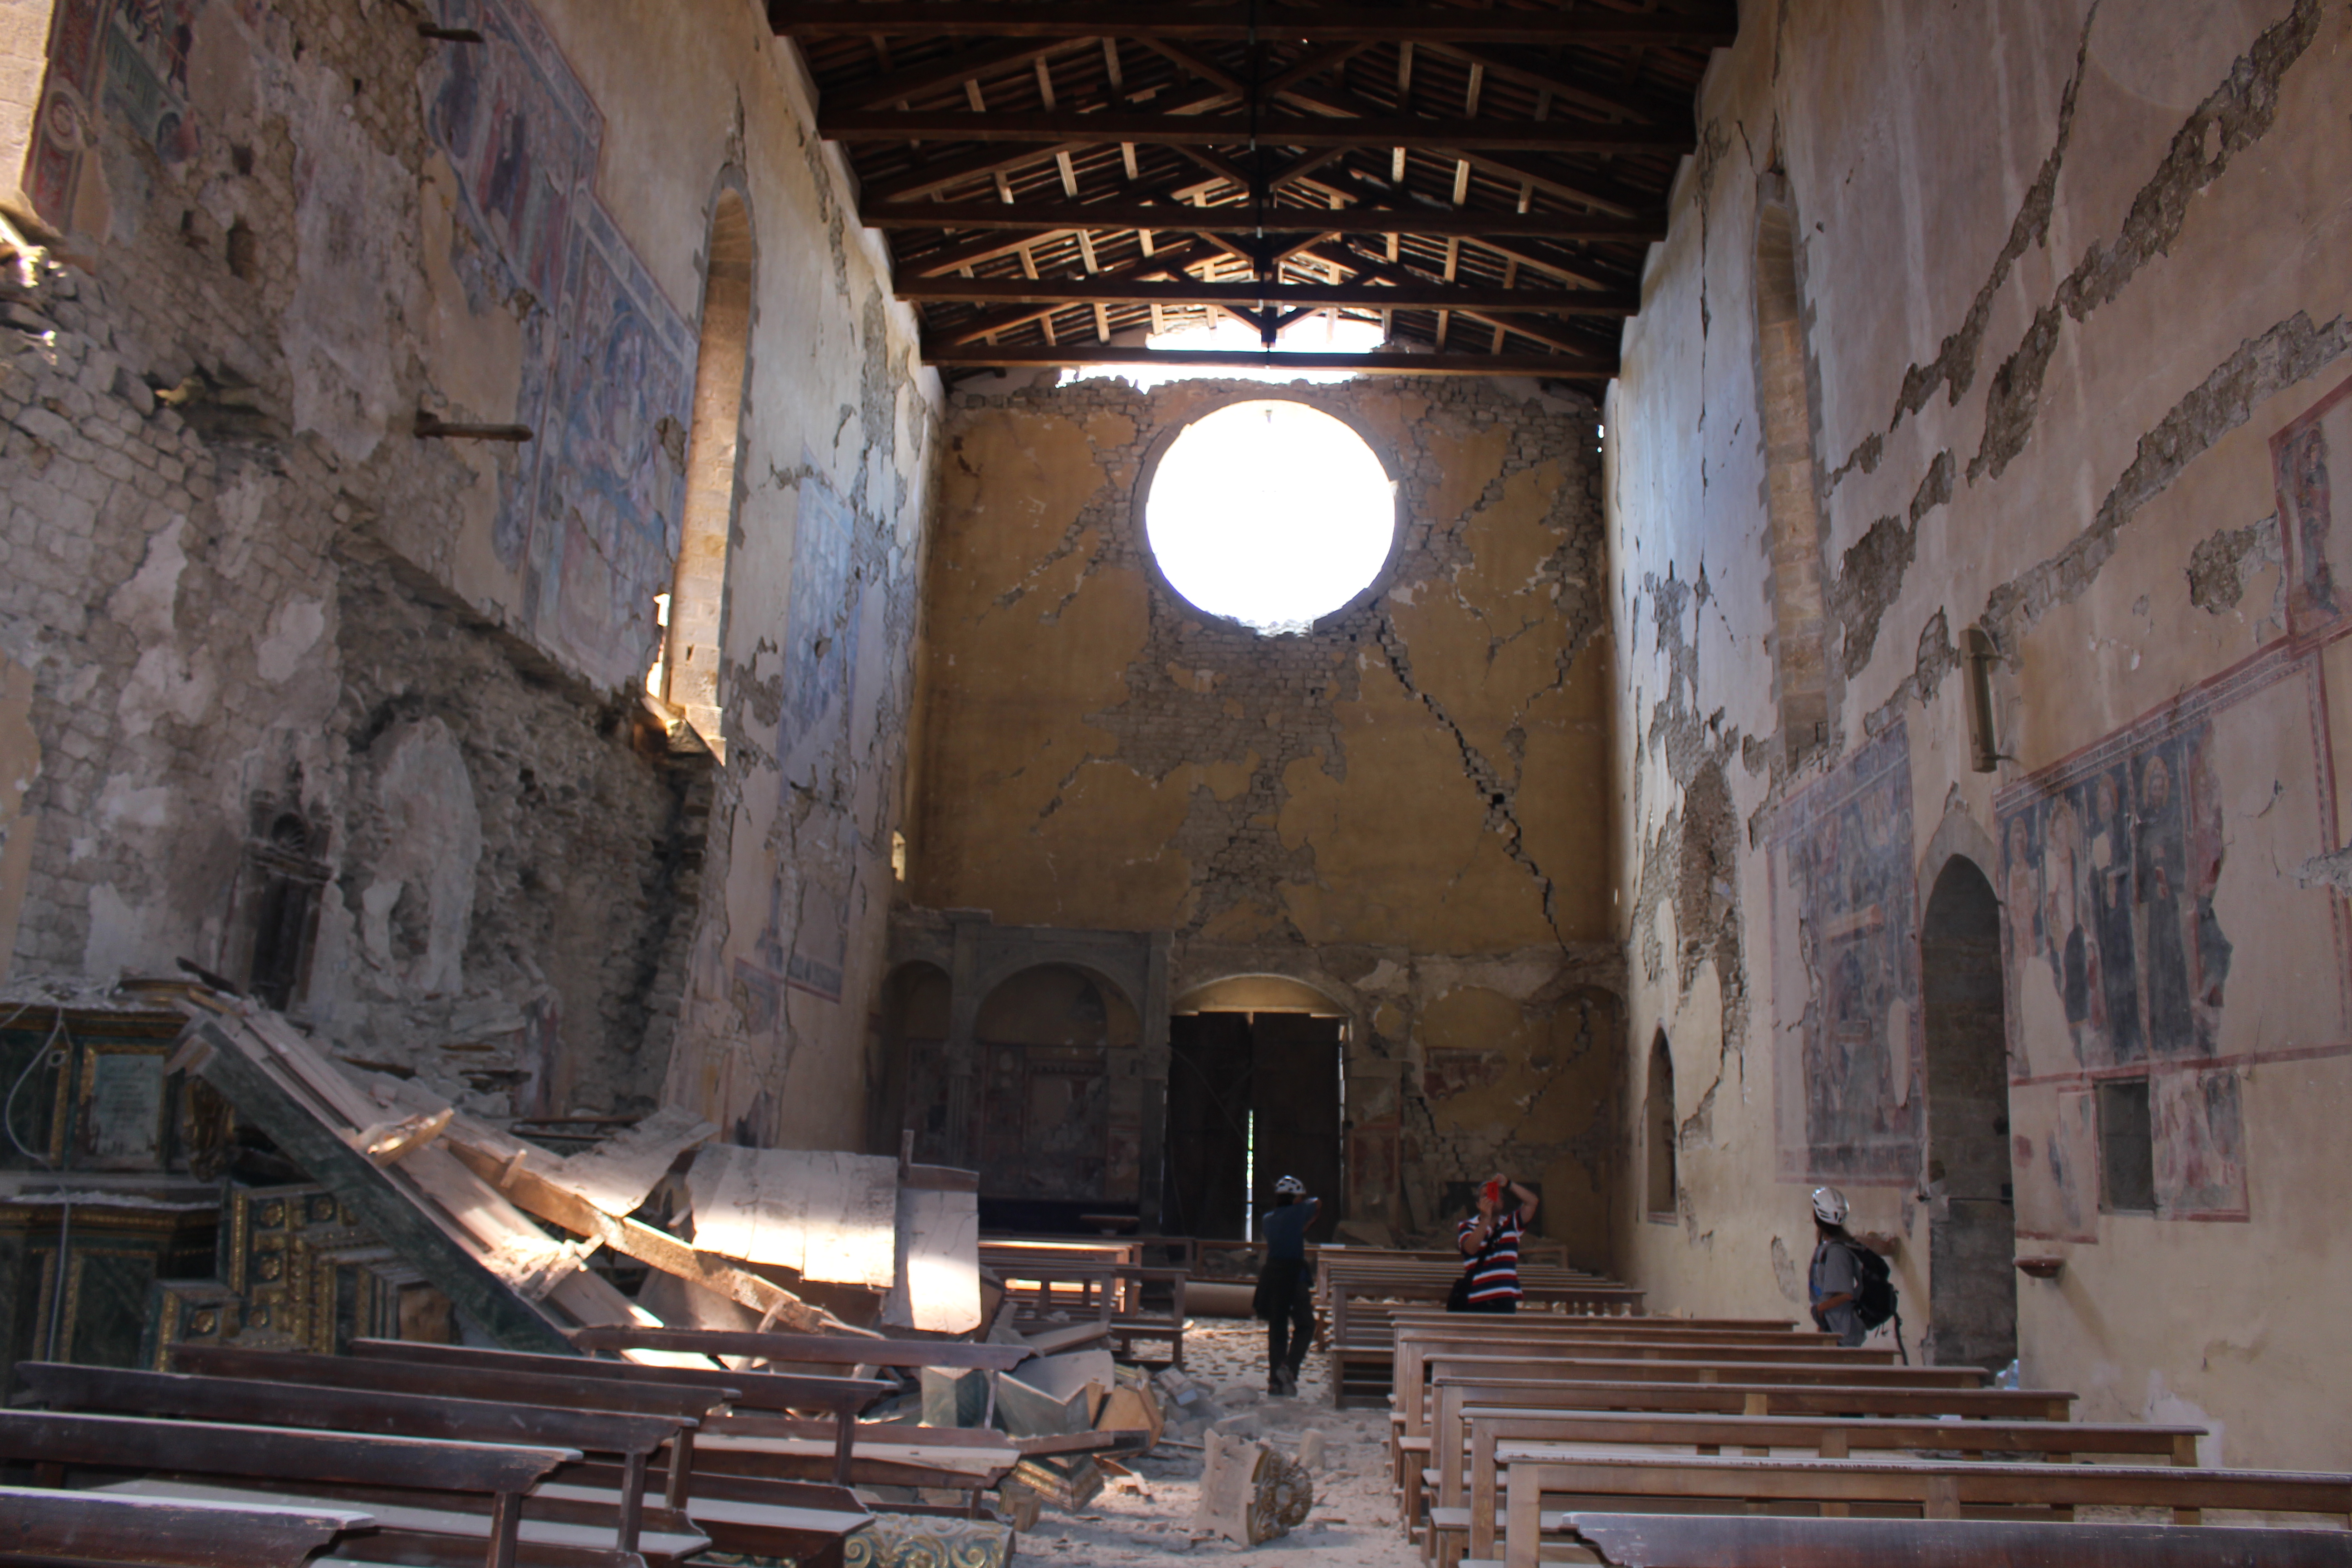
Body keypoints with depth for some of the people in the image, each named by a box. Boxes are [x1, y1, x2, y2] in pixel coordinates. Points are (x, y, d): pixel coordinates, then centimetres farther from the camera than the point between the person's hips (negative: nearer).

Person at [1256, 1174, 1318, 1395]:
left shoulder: (1267, 1219, 12)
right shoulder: (1298, 1212, -1)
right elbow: (1318, 1203, 16)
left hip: (1271, 1272, 5)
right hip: (1295, 1273, -5)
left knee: (1276, 1327, 10)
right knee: (1305, 1325, 5)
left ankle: (1275, 1379, 10)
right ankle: (1290, 1367, -14)